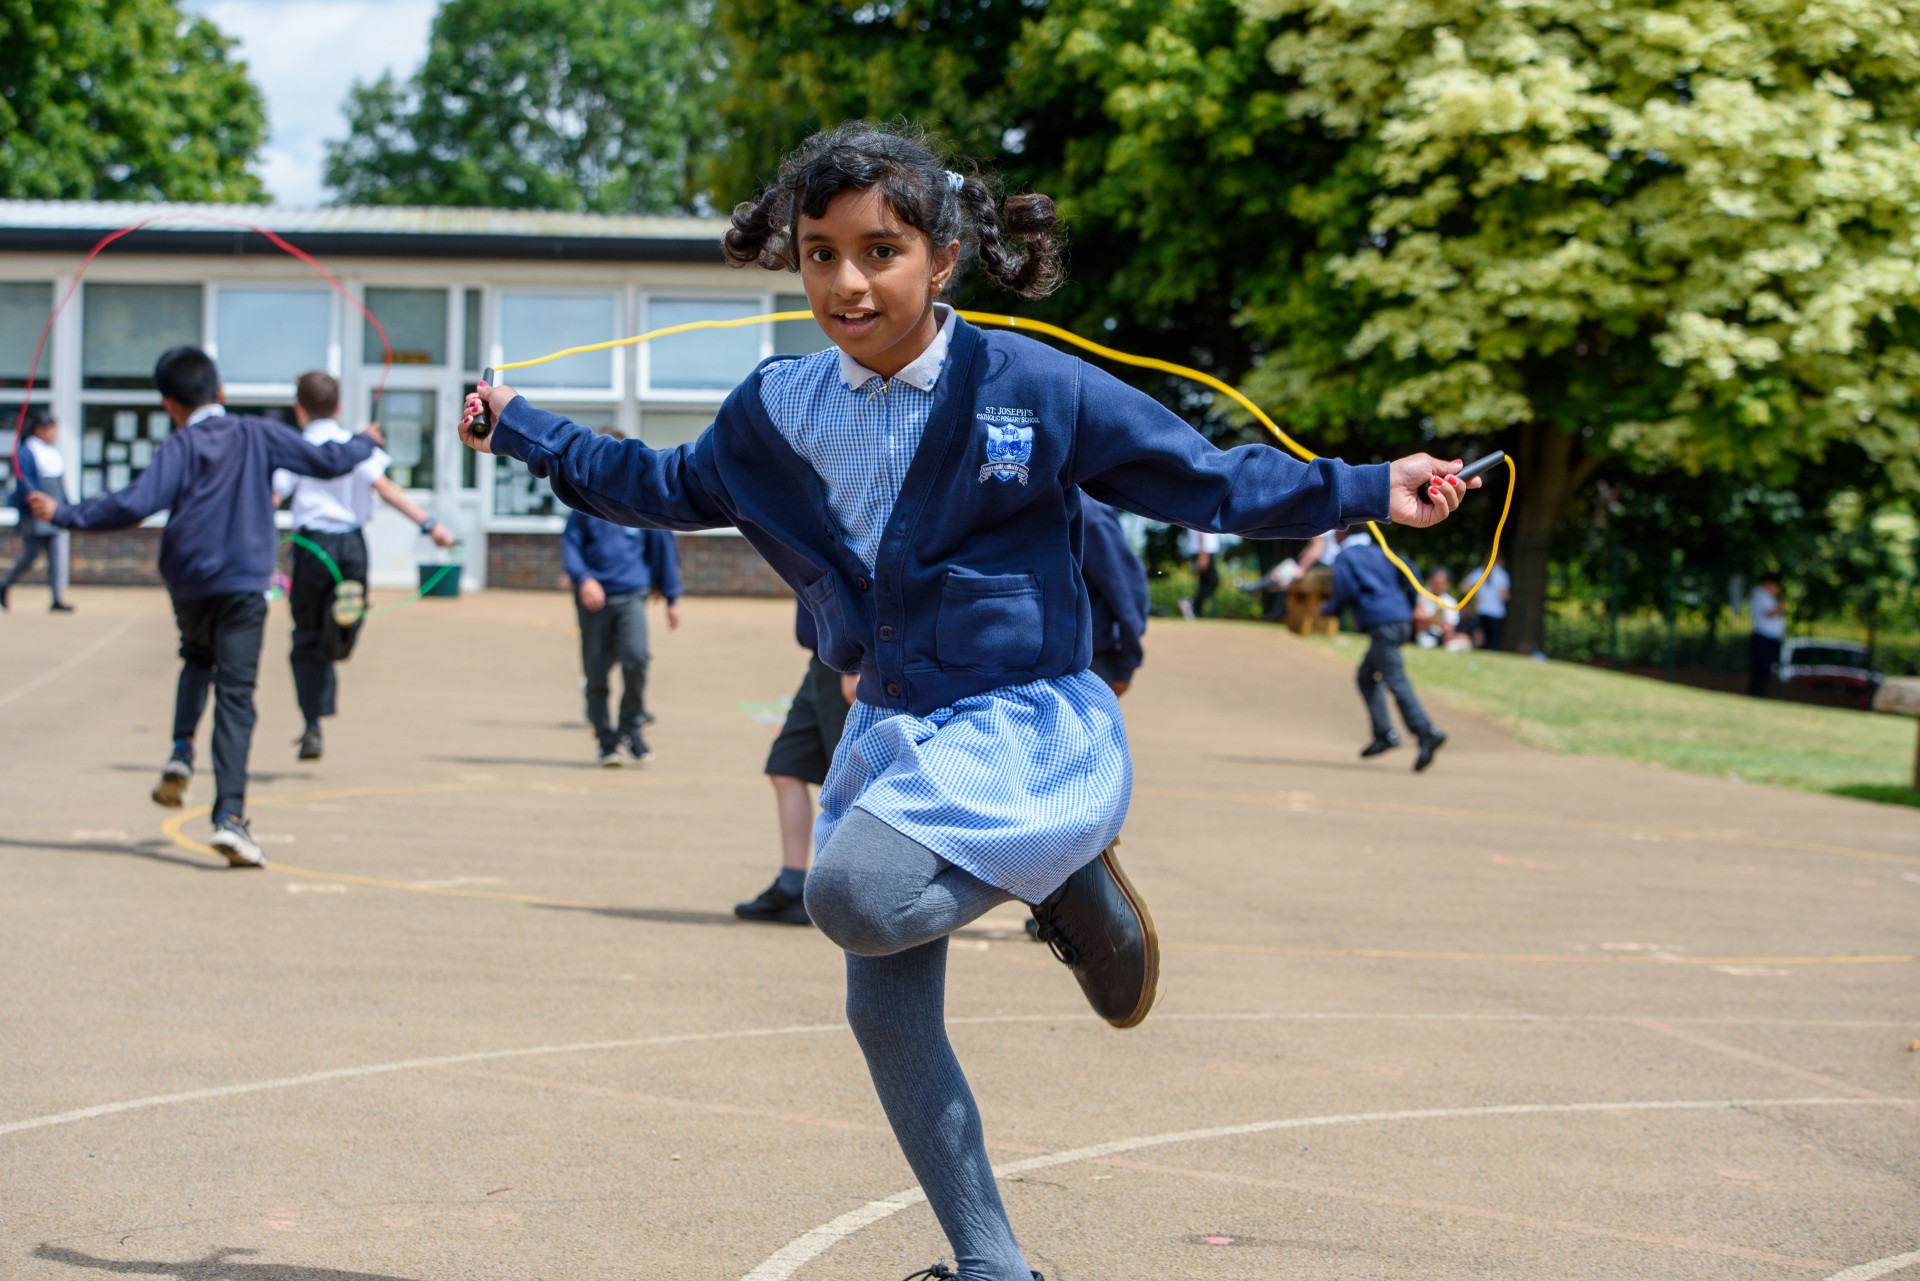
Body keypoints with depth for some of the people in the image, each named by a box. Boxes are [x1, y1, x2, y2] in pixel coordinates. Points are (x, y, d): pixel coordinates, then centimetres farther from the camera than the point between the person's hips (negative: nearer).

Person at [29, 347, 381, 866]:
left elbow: (134, 505, -14)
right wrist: (365, 443, 30)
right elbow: (328, 461, 9)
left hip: (188, 583, 1)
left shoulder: (178, 448, -2)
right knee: (234, 697, -6)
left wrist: (63, 515, -5)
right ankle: (229, 816, -19)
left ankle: (182, 751, 15)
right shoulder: (259, 436, 5)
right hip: (243, 584, -1)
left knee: (198, 657, 33)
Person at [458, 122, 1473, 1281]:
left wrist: (1368, 491, -11)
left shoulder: (1033, 388, -11)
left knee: (858, 894, -32)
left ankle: (1070, 880, -1)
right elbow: (671, 488, 21)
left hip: (1032, 728, -6)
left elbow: (1202, 477, -3)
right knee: (888, 1017, 6)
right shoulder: (779, 410, 2)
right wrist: (526, 433, 19)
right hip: (892, 729, 6)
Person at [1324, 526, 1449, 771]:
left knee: (1396, 680, -14)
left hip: (1381, 623, -8)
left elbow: (1345, 592, -10)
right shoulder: (1379, 553, 22)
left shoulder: (1345, 558, 2)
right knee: (1366, 676, 18)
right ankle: (1383, 733, 9)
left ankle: (1427, 734, -26)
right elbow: (1410, 575, 11)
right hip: (1401, 621, 8)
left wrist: (1328, 609, 8)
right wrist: (1409, 609, 18)